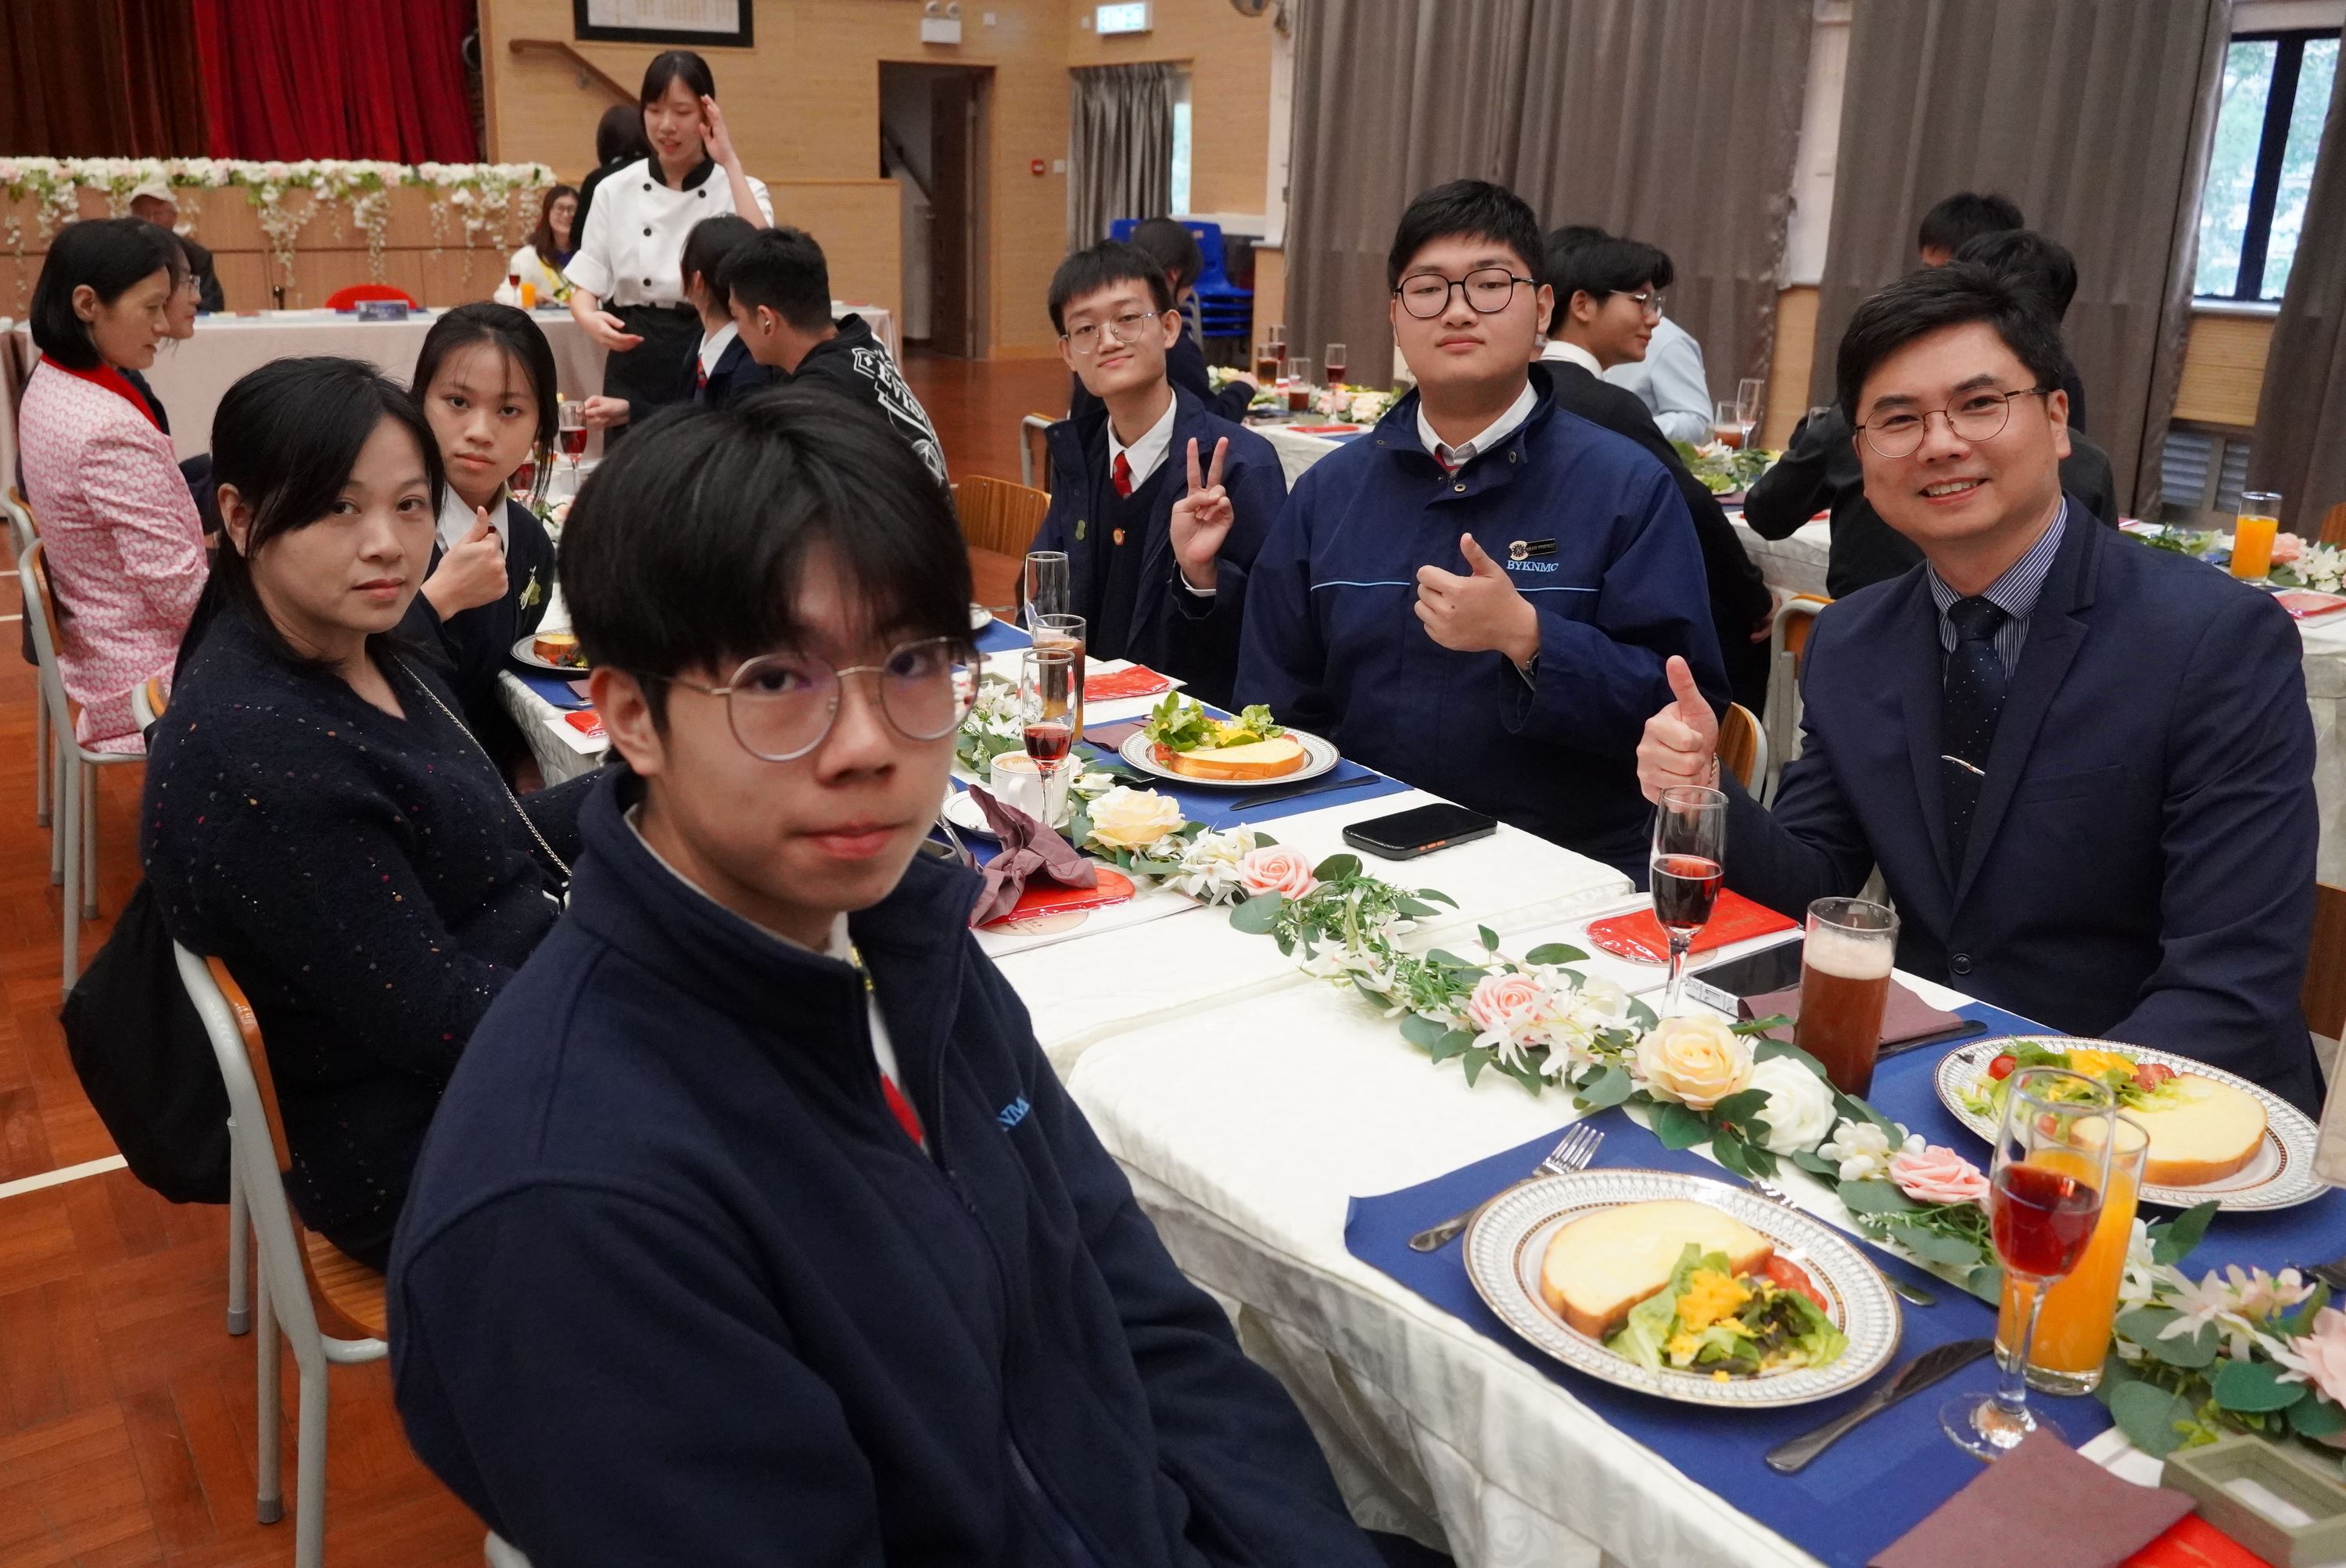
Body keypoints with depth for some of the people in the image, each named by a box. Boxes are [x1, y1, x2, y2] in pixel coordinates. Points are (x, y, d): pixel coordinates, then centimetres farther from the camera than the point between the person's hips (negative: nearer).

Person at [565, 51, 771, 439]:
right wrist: (590, 318, -16)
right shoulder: (616, 191, 6)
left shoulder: (738, 189, 0)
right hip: (636, 364, 2)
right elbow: (585, 286, 8)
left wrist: (731, 163, -17)